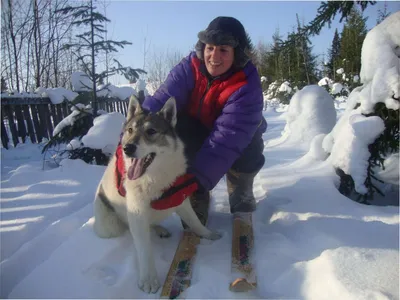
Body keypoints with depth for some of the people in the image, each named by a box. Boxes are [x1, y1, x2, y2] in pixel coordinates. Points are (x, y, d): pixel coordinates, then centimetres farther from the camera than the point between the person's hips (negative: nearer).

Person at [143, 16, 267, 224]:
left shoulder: (247, 87, -33)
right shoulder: (188, 68, -23)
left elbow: (226, 140, -42)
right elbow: (160, 101, -35)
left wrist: (193, 180, -51)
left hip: (239, 136, -1)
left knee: (248, 148, -34)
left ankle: (242, 205, -1)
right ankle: (196, 212, -8)